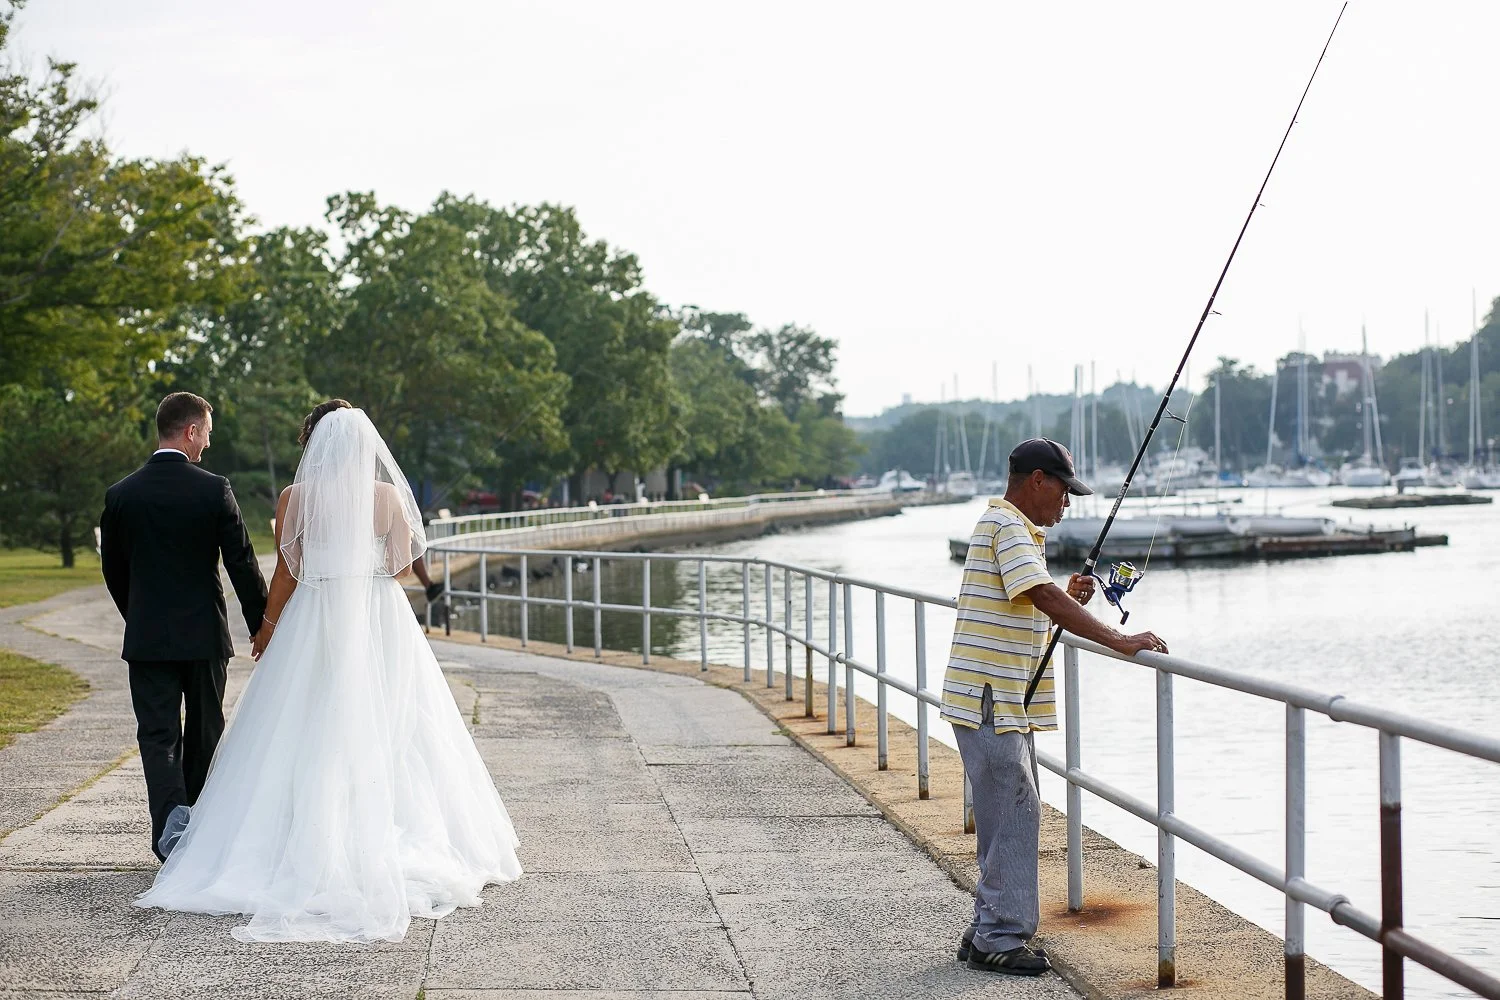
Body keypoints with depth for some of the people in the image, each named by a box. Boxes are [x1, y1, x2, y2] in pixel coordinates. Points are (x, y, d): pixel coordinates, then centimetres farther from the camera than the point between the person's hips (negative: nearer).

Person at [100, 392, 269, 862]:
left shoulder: (120, 494, -1)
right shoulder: (214, 489, -10)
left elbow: (113, 571, 8)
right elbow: (242, 564, -8)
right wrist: (262, 625, 2)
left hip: (147, 636, 1)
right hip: (204, 633, -1)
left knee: (157, 735, 1)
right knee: (204, 732, 15)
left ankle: (171, 820, -19)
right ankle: (200, 824, 26)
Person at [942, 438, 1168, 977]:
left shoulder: (1015, 529, 20)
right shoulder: (1007, 528, -14)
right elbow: (1043, 597, -26)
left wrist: (1068, 598, 8)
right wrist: (1118, 641, -29)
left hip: (1006, 704, 11)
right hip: (990, 703, -11)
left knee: (1012, 816, 14)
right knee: (1014, 815, -8)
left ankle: (988, 931, 21)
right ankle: (1000, 938, -2)